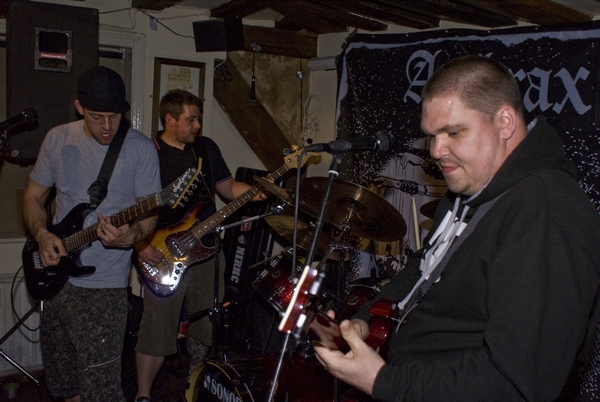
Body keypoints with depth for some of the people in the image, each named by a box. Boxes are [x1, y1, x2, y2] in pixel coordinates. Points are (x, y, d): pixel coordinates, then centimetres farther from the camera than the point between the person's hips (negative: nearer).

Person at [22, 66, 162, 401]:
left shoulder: (141, 149, -8)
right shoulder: (57, 140, 4)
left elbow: (149, 213, -5)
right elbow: (33, 197, 11)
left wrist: (131, 235, -27)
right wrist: (42, 235, -8)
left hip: (104, 287, -4)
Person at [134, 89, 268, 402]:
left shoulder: (206, 147, 8)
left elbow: (227, 186, 13)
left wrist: (254, 192, -6)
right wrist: (141, 245, -18)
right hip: (163, 258, -5)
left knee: (206, 326, 15)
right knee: (157, 329, -1)